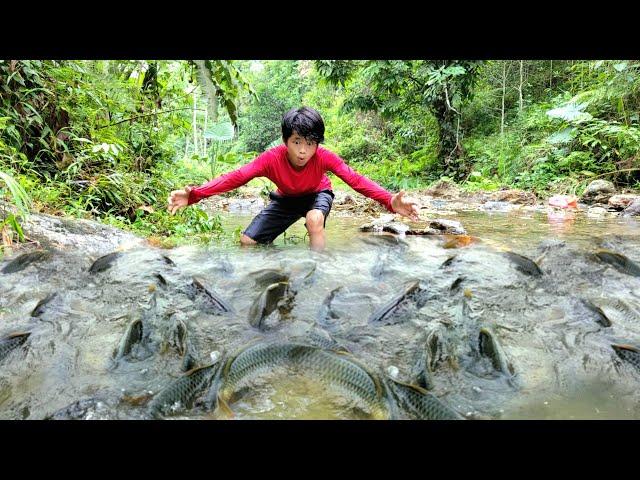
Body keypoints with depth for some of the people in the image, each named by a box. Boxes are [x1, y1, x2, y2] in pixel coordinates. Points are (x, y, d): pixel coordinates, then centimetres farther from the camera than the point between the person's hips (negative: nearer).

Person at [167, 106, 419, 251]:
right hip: (286, 199, 2)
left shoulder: (324, 157, -32)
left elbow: (355, 179, -40)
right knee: (247, 241, -9)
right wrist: (194, 194, -53)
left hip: (316, 194, -2)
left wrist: (390, 201, -57)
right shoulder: (272, 158, -32)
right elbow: (236, 177, -39)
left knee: (314, 219, -39)